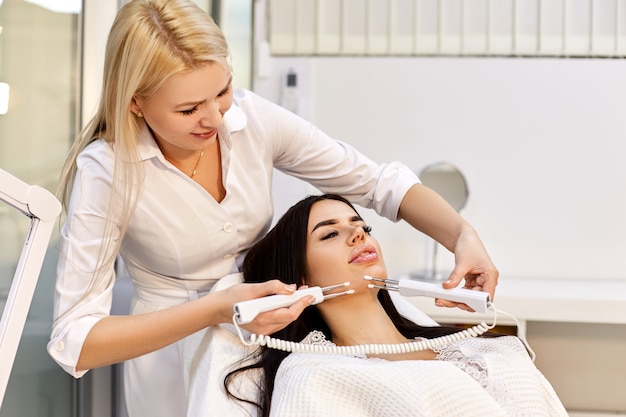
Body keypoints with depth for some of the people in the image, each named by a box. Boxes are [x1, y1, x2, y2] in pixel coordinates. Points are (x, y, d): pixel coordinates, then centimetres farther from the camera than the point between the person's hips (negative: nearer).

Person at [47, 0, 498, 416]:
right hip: (178, 350, -3)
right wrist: (217, 309, -37)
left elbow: (378, 181, -5)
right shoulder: (106, 172, -24)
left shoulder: (253, 119, -16)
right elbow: (74, 341, -27)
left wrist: (464, 234, -23)